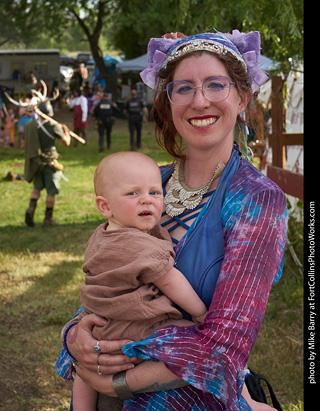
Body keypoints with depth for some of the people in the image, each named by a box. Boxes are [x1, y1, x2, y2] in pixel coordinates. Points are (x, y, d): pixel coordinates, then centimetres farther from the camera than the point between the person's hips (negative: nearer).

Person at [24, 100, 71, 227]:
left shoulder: (29, 126, -2)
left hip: (35, 163, 4)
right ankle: (48, 219, 11)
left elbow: (25, 144, 7)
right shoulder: (54, 126, -15)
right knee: (51, 192, 7)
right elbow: (66, 142, -9)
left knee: (37, 187, 24)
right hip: (50, 163, -4)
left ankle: (31, 208, 0)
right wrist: (66, 131, 9)